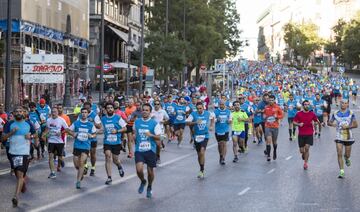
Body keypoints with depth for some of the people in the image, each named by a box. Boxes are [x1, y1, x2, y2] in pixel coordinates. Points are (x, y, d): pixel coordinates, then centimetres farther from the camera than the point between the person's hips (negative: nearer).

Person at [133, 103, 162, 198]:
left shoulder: (154, 123, -4)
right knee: (139, 169, -16)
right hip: (139, 150, 1)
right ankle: (143, 182, 17)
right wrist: (134, 136, 5)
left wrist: (151, 135, -21)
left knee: (150, 170, 6)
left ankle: (149, 187, 34)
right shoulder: (137, 122, 6)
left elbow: (158, 137, -4)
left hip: (150, 150, -1)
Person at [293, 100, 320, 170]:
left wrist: (317, 122, -13)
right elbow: (294, 122, 4)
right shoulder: (298, 114, -2)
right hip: (301, 134, 0)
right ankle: (303, 154, 41)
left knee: (307, 148, -13)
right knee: (301, 150, 3)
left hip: (309, 134, 0)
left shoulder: (312, 114, 1)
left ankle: (305, 163, 0)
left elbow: (317, 121, 10)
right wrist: (298, 124, -16)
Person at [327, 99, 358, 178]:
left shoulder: (351, 113, -3)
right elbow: (329, 122, 8)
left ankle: (347, 159, 48)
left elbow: (356, 125, -4)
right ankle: (342, 171, -8)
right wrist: (332, 124, -16)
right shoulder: (335, 114, 1)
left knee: (347, 154, 10)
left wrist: (347, 126, -21)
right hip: (339, 137, 0)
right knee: (339, 154, -11)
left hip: (348, 137, 0)